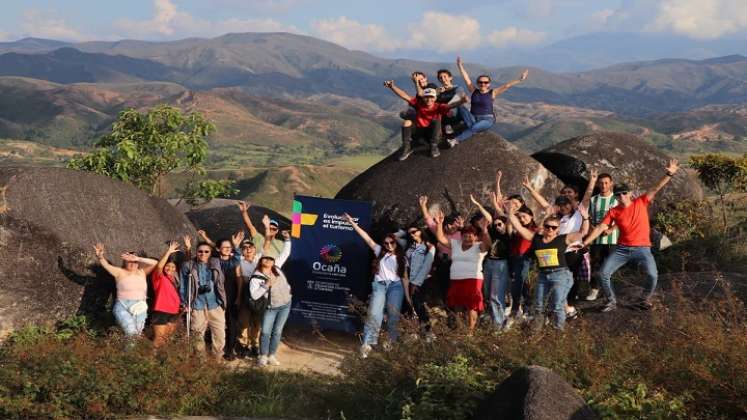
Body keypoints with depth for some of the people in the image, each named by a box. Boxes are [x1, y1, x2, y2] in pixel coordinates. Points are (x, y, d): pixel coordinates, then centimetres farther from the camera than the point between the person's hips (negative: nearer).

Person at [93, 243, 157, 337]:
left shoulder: (142, 272, 6)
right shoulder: (120, 272, -1)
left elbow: (155, 263, -5)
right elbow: (106, 265, -14)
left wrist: (138, 259, -15)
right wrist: (100, 256, -34)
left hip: (140, 308, 4)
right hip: (123, 307, -4)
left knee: (137, 333, 11)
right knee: (130, 332, -19)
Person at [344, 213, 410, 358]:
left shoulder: (402, 258, 11)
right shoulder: (380, 252, 11)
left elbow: (404, 278, 11)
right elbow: (367, 238, 6)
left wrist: (407, 296, 6)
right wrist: (352, 223, 0)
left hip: (395, 286, 1)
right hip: (380, 285, -1)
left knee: (394, 315, -4)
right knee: (374, 313, -16)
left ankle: (391, 342, 11)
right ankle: (367, 344, -20)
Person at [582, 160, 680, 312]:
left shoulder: (641, 203, -1)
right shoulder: (613, 212, 1)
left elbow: (655, 188, -7)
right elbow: (600, 228, -1)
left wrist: (668, 174, -18)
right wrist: (584, 243, -6)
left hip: (642, 248, -2)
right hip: (622, 249, 2)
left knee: (653, 275, -19)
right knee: (604, 273, -7)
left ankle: (646, 300, 10)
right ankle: (612, 302, 13)